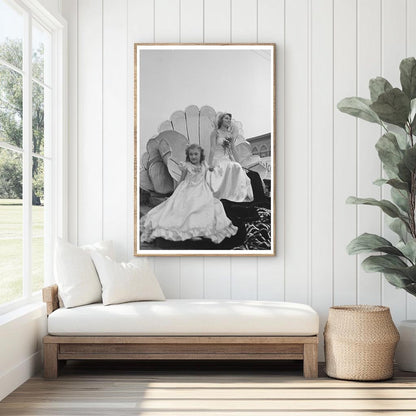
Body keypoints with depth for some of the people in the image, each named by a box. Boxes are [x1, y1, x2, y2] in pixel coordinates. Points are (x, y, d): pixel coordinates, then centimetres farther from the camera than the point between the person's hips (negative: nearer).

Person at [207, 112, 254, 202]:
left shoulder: (230, 134, 16)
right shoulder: (215, 132, 1)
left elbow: (233, 150, 17)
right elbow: (212, 148, -7)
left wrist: (238, 163, 12)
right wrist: (210, 163, -17)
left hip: (228, 160, 5)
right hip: (217, 159, -5)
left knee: (237, 168, -22)